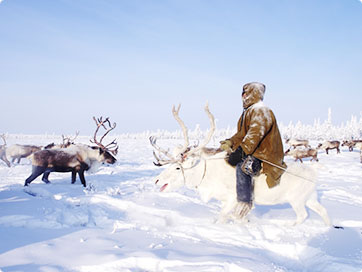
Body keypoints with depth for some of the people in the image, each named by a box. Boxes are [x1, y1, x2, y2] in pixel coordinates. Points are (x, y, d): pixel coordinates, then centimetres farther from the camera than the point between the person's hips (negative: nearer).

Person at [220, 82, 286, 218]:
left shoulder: (261, 110, -13)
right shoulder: (249, 111, 20)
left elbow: (255, 134, -27)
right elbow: (242, 134, 20)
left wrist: (240, 150, -32)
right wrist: (230, 142, 3)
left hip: (265, 154, -11)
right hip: (254, 152, 11)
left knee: (243, 166, -34)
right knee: (228, 159, 11)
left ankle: (245, 201, -27)